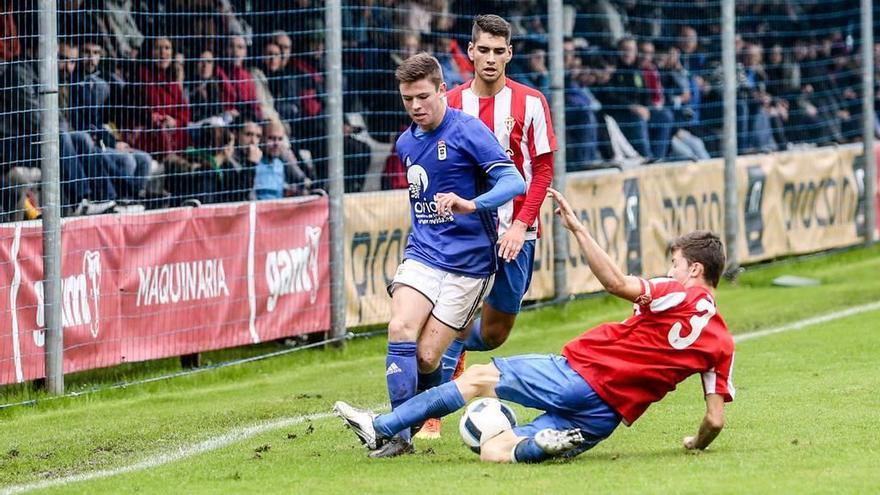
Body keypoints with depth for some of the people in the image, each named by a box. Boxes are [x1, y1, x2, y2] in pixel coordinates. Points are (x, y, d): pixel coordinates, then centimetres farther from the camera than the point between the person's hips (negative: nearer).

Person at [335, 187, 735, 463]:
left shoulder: (679, 295, -5)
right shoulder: (722, 343, 9)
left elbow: (618, 284, -21)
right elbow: (715, 420, 6)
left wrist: (577, 228, -19)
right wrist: (696, 444, 27)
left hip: (578, 375, -5)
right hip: (606, 418, 5)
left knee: (477, 377, 11)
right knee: (492, 451, 9)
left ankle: (381, 429, 8)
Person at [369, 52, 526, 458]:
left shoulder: (468, 131, -10)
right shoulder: (406, 143, 11)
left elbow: (514, 182, -20)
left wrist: (471, 205, -35)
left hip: (468, 261, -5)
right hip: (423, 254, 5)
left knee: (426, 355, -9)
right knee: (401, 328, -20)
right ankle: (399, 435, -19)